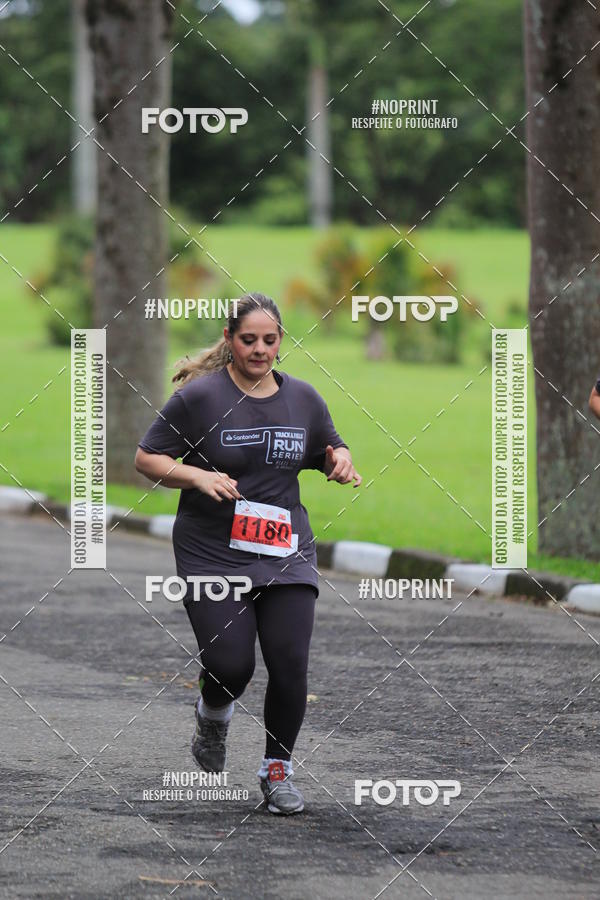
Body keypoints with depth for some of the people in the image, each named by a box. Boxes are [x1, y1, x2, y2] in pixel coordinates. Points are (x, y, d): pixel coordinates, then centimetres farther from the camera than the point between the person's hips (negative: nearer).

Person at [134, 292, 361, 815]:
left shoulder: (303, 398, 6)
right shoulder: (200, 396, -7)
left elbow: (330, 449, 21)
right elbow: (147, 458, -3)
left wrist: (341, 461, -3)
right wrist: (198, 477, -20)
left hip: (285, 556, 3)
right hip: (212, 554, -3)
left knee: (290, 665, -7)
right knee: (229, 667, -12)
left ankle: (278, 770, 12)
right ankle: (213, 718, 25)